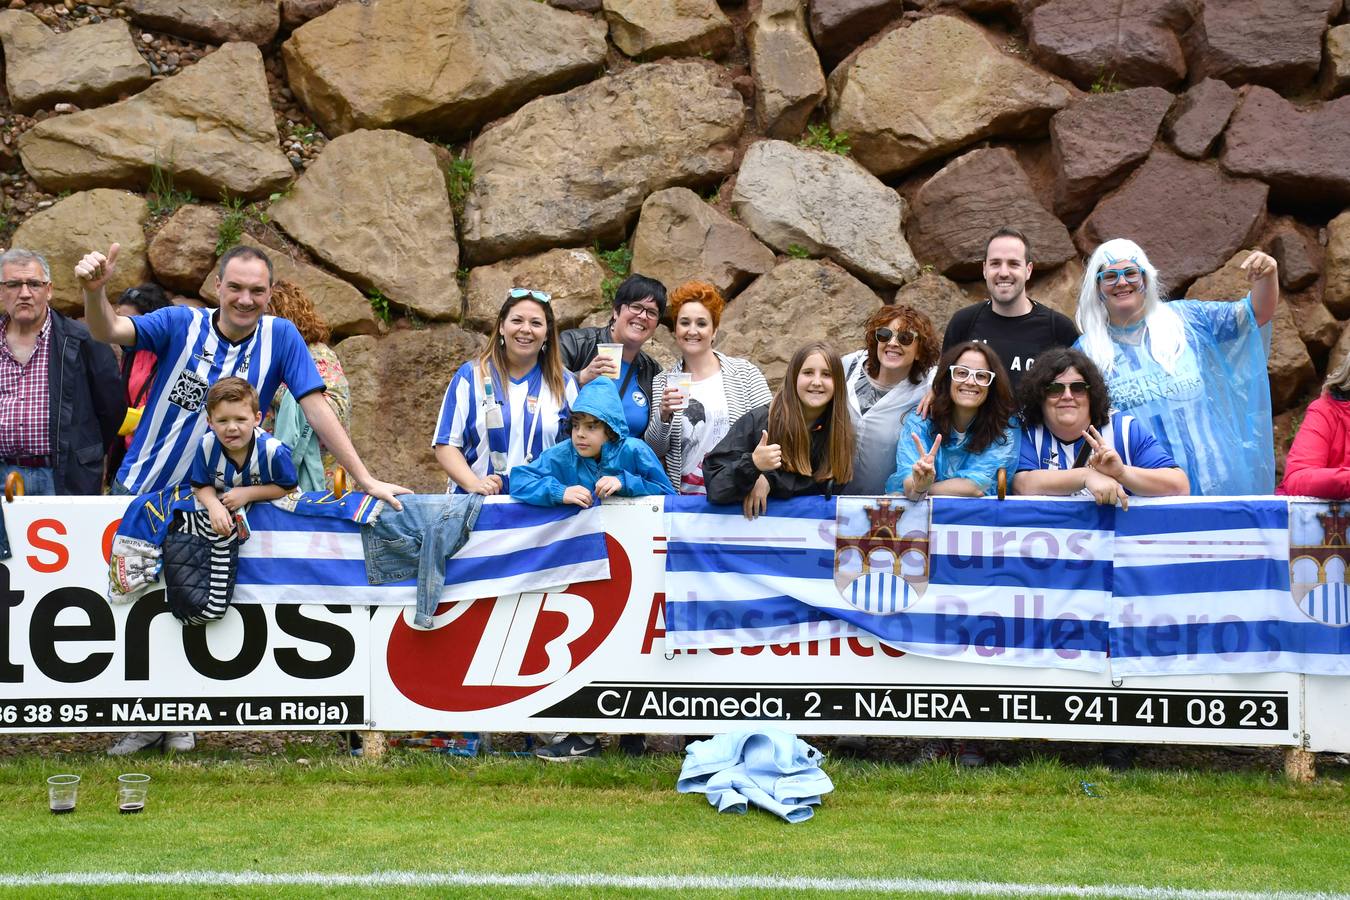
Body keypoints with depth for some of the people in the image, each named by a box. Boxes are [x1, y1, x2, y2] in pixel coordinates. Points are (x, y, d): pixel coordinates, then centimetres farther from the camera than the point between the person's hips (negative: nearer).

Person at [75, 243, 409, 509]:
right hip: (138, 490, 0)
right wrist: (95, 291, -41)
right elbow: (109, 331, -18)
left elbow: (316, 409, -9)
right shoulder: (181, 324, -8)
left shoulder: (279, 336, -8)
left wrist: (365, 480, -14)